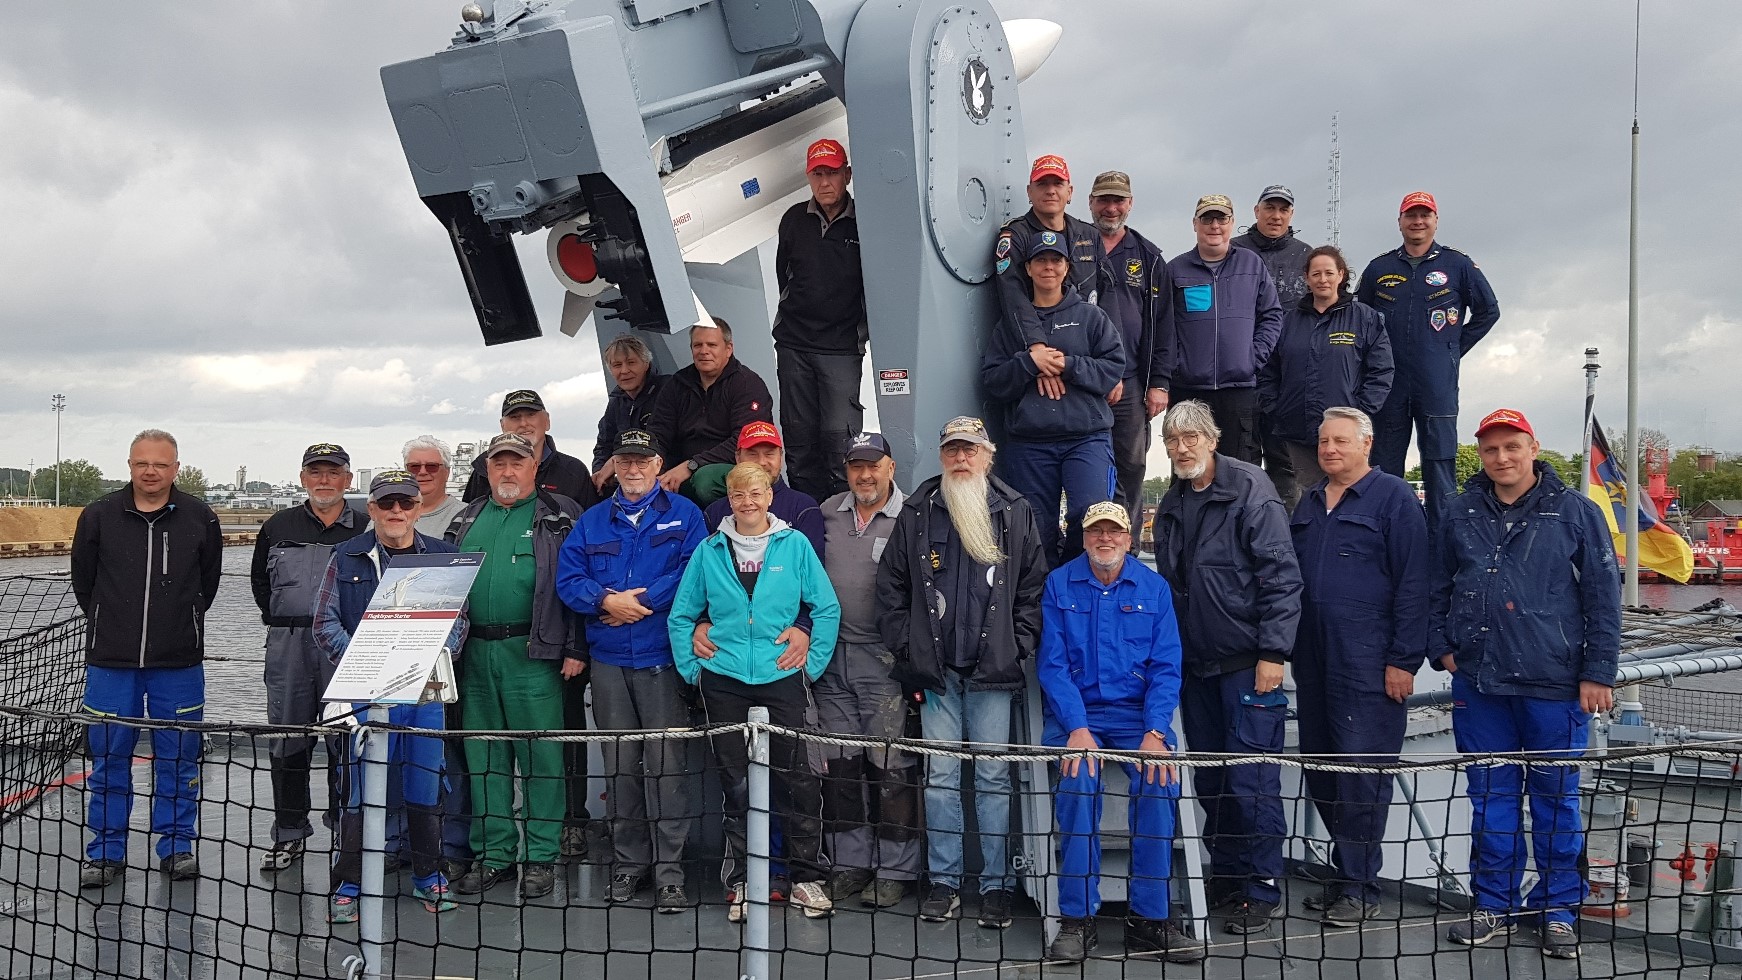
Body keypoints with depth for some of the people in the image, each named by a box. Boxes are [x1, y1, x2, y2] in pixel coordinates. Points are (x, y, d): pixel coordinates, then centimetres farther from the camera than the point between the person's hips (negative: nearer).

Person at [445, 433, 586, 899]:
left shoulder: (560, 517, 1)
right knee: (484, 756, 9)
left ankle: (541, 857, 7)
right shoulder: (468, 520, 17)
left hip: (532, 653, -5)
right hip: (475, 652, 5)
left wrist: (576, 648, -12)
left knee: (539, 753, -2)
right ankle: (492, 855, 19)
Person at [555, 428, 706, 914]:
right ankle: (628, 861, 17)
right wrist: (607, 601, -12)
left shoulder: (683, 515, 5)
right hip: (608, 659, 4)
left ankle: (669, 867, -1)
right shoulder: (591, 522, 15)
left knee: (666, 761, -7)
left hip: (662, 656, -3)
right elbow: (568, 579, 6)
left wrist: (641, 601, -13)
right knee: (619, 763, 8)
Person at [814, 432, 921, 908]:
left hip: (885, 658, -5)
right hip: (832, 656, 5)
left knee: (891, 767, -2)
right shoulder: (827, 513, 11)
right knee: (840, 765, 10)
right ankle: (850, 863, 21)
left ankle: (895, 871, 9)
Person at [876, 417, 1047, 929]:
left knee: (993, 776, 2)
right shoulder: (917, 512, 7)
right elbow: (891, 584, 9)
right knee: (940, 776, 4)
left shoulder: (1015, 512, 5)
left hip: (992, 671, -1)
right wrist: (905, 648, 3)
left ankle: (997, 885, 10)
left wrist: (1017, 649, -3)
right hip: (936, 670, 1)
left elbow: (1034, 588, 5)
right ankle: (943, 882, 13)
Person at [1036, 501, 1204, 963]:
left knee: (1160, 781, -27)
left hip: (1137, 712, 1)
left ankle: (1149, 919, -15)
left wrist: (1155, 732, -14)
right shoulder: (1059, 585, 3)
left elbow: (1166, 667, 1)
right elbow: (1052, 663, -2)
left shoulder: (1154, 587, 6)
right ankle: (1077, 920, -19)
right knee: (1078, 781, -30)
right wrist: (1077, 728, -16)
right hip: (1075, 712, -1)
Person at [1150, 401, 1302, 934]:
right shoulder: (1171, 507, 12)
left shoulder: (1250, 491, -9)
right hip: (1195, 664, 7)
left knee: (1252, 778, -4)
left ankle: (1262, 889, 7)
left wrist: (1273, 653, -18)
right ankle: (1224, 876, 23)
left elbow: (1282, 575, -14)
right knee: (1210, 779, 12)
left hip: (1247, 662, -6)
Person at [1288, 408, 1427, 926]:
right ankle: (1351, 871, 21)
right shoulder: (1309, 503, 17)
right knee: (1320, 771, 9)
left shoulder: (1393, 498, -4)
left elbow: (1412, 584, -9)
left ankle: (1359, 887, 4)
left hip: (1368, 664, -7)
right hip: (1313, 663, 7)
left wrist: (1404, 660, -14)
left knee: (1360, 770, -5)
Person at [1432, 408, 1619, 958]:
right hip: (1478, 683, 3)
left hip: (1554, 685, -3)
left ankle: (1558, 911, 19)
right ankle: (1495, 905, 21)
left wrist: (1598, 672, -4)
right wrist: (1442, 647, 6)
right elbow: (1439, 587, 17)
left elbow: (1603, 598, 0)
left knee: (1556, 799, 6)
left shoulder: (1575, 512, 0)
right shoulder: (1461, 514, 9)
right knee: (1490, 798, 9)